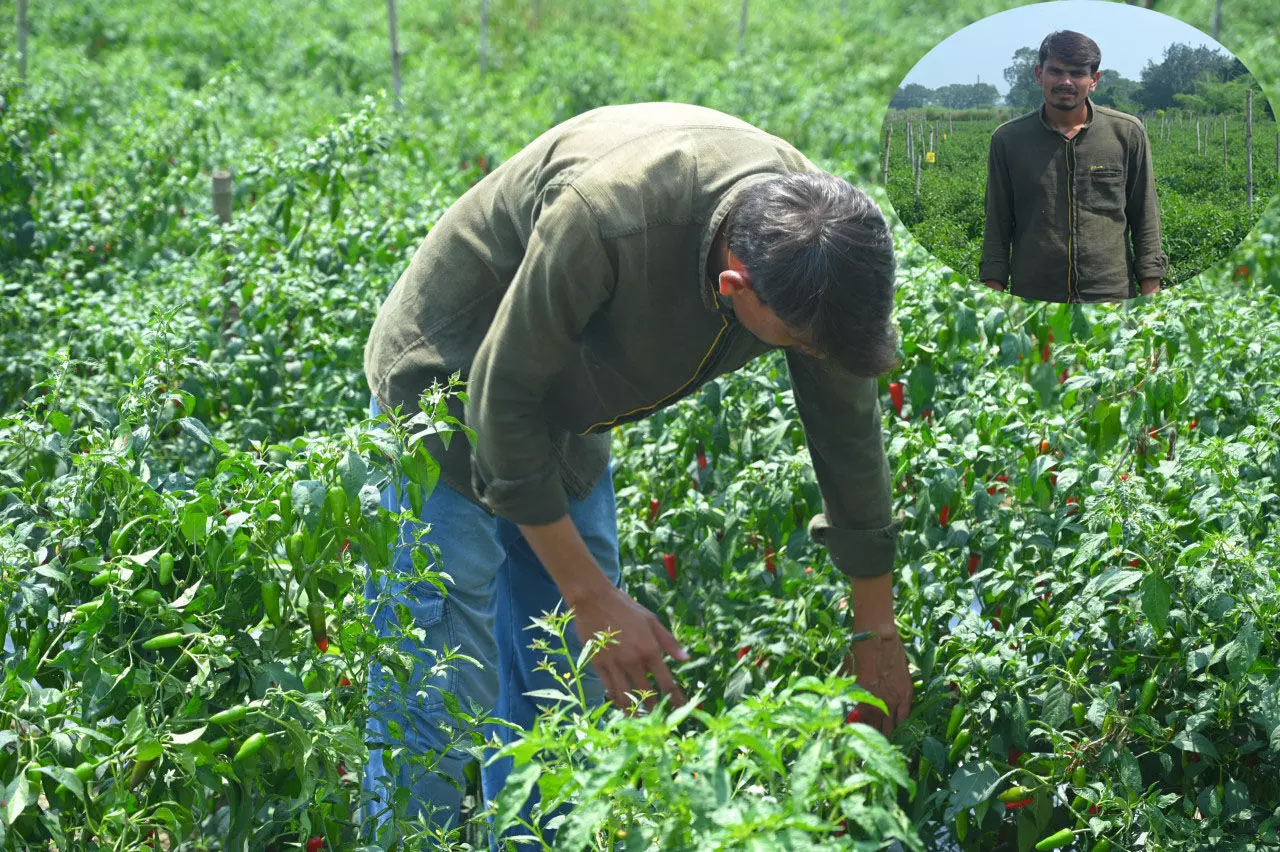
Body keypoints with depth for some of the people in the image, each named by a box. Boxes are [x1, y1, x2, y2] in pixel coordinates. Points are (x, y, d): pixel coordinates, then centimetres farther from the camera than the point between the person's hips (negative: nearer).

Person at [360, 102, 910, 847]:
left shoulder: (821, 234, -19)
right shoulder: (607, 215, -39)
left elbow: (849, 431, -4)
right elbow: (500, 400, -27)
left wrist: (879, 633, 4)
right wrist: (593, 598, -23)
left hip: (570, 426, 6)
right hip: (451, 401, -6)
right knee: (435, 710, -8)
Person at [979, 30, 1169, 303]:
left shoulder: (1128, 134, 4)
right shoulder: (1007, 139, 6)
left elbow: (1145, 221, 8)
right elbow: (997, 226, 8)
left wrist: (1150, 292, 2)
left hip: (1112, 295, 0)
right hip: (1033, 298, 0)